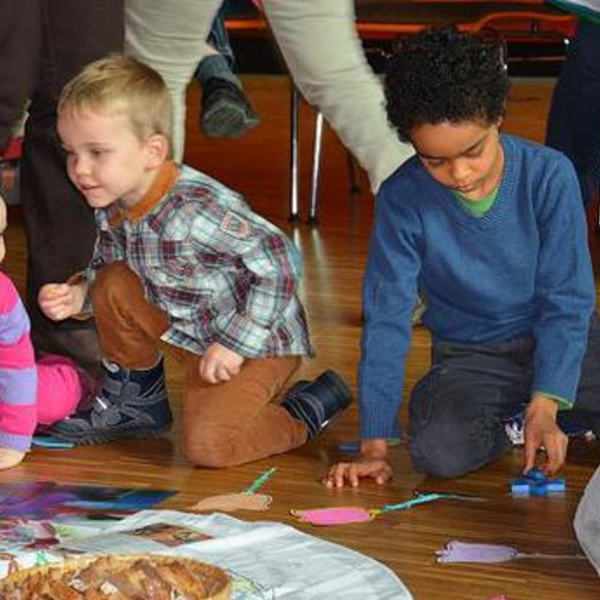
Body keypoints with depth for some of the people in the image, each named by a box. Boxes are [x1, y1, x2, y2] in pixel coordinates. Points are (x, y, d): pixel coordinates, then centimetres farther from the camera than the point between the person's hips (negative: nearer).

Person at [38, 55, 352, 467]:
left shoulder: (195, 210, -34)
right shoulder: (112, 207, -7)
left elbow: (278, 263, -31)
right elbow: (107, 264, 13)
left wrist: (236, 343, -26)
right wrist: (78, 294, -9)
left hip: (259, 342, -8)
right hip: (189, 327, 8)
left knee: (207, 446, -20)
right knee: (113, 284, -7)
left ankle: (311, 409, 5)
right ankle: (137, 400, 16)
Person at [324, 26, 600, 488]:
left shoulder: (550, 175, -16)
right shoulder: (402, 199, -16)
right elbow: (386, 319, -11)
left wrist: (545, 407, -22)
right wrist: (375, 445, -14)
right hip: (471, 358, 0)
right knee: (437, 451, -32)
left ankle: (547, 414, 3)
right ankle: (508, 421, 0)